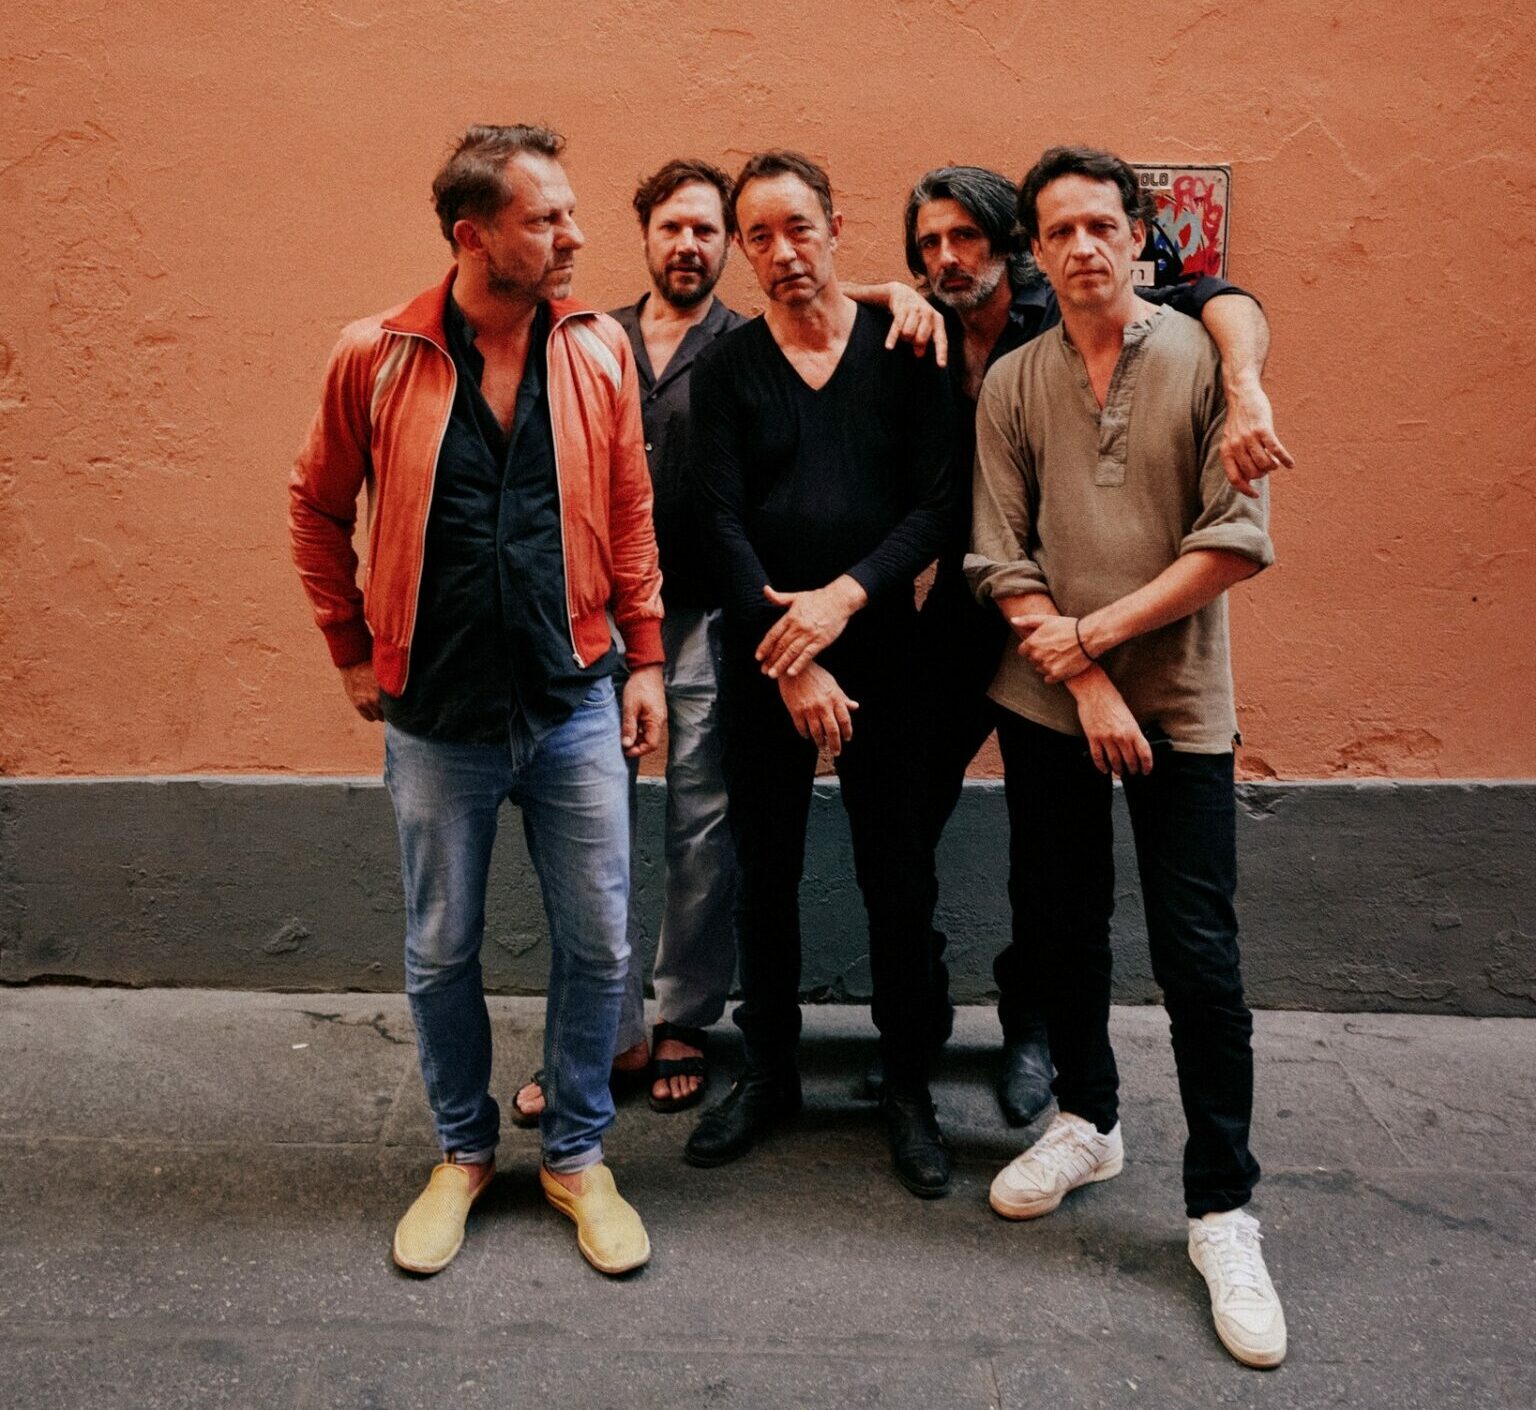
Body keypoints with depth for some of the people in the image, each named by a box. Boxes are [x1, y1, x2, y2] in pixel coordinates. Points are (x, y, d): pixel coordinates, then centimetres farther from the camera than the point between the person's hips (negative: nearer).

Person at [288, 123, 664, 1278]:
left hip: (575, 704, 1)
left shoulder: (599, 348, -2)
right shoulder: (376, 358, -7)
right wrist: (354, 653, 6)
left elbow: (630, 511, 5)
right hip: (436, 716, -1)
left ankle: (577, 1154, 29)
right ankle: (464, 1151, 36)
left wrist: (645, 659, 3)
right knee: (441, 952, 12)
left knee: (597, 944, 7)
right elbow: (318, 511, 7)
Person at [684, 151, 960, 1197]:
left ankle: (911, 1089, 21)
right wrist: (789, 656, -13)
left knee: (899, 876, 5)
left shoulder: (904, 350, 1)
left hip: (881, 648, -1)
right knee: (765, 873, 10)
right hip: (761, 658, 1)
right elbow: (724, 523, -4)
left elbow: (939, 502, -5)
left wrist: (843, 598, -18)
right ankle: (770, 1074, 28)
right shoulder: (728, 367, 3)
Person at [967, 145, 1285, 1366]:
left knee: (1198, 955, -2)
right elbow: (1000, 562, -2)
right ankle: (1088, 1120, 35)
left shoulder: (1204, 358, -3)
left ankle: (1223, 1210, 12)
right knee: (1061, 921, 13)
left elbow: (1238, 541, -10)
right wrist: (1085, 685, -11)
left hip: (1180, 702, -2)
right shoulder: (1011, 385, 4)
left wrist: (1096, 631, -13)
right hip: (1047, 704, 3)